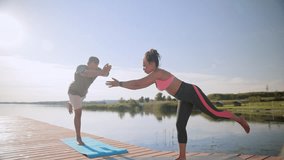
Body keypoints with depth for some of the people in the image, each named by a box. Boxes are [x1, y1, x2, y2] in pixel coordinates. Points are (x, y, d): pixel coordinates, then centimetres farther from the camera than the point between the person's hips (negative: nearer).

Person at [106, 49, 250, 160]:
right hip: (185, 99, 9)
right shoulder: (155, 77, 4)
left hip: (193, 93, -9)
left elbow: (138, 83, -29)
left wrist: (119, 83, -22)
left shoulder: (158, 73, -25)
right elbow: (138, 86, 12)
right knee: (180, 126, 4)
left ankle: (240, 120, 25)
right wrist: (120, 84, 6)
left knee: (215, 113, -1)